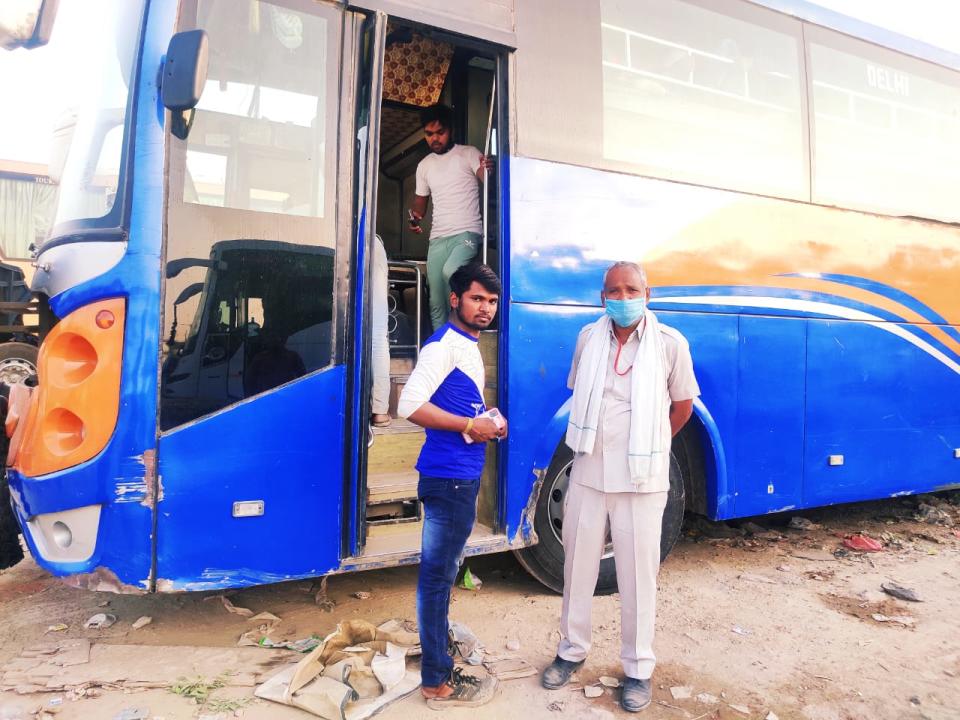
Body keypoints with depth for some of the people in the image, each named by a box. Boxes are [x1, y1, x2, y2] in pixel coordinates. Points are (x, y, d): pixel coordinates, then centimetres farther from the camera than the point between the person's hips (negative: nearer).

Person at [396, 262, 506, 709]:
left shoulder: (469, 345, 15)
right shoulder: (443, 345, -14)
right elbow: (410, 405, -23)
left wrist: (488, 423, 7)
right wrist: (470, 426, -19)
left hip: (462, 475, 10)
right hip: (448, 476, -10)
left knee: (442, 569, 21)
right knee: (438, 572, 0)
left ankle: (437, 636, 38)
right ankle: (438, 682, 11)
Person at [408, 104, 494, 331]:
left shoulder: (468, 154, 3)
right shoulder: (424, 165, 17)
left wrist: (490, 169, -35)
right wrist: (415, 217, 1)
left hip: (467, 233, -5)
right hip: (437, 238, 5)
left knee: (450, 272, -34)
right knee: (435, 303, 2)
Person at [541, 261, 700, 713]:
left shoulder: (670, 344, -9)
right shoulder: (588, 338, 1)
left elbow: (682, 406, 3)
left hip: (641, 480, -3)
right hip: (588, 473, 3)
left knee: (638, 575, 7)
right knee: (578, 565, 14)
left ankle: (638, 669, 27)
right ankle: (572, 650, 34)